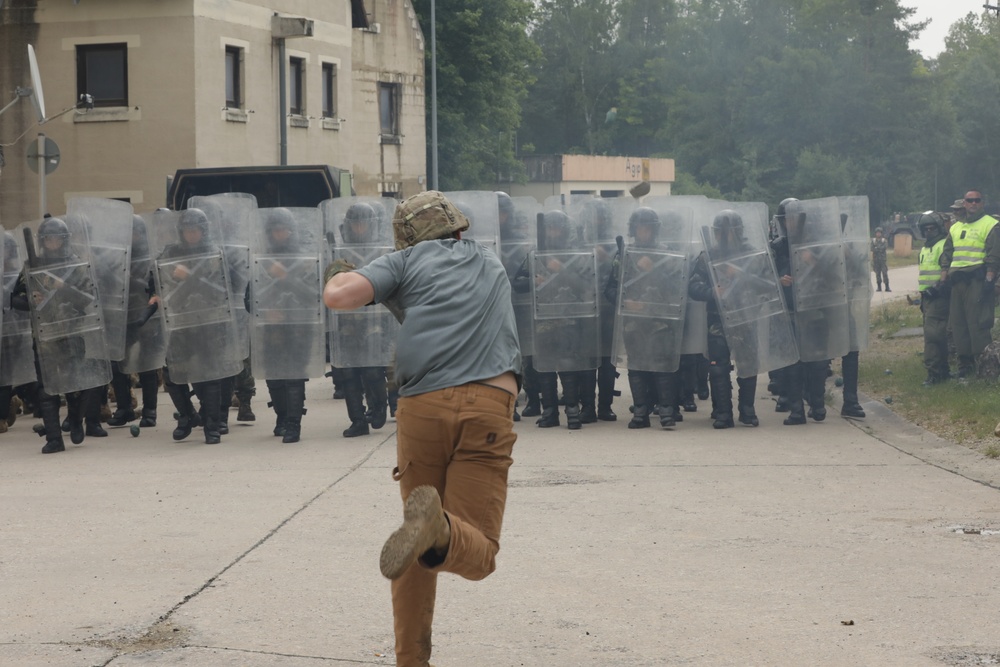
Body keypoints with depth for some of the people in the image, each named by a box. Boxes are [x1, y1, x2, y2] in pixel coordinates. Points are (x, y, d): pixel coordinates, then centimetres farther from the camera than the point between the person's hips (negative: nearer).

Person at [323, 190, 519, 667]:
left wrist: (338, 278, 23)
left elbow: (338, 297, 0)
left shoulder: (409, 261, 16)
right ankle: (437, 528, -38)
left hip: (422, 407, 0)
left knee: (419, 558, 17)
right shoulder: (491, 266, 29)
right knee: (477, 553, -6)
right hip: (488, 407, 0)